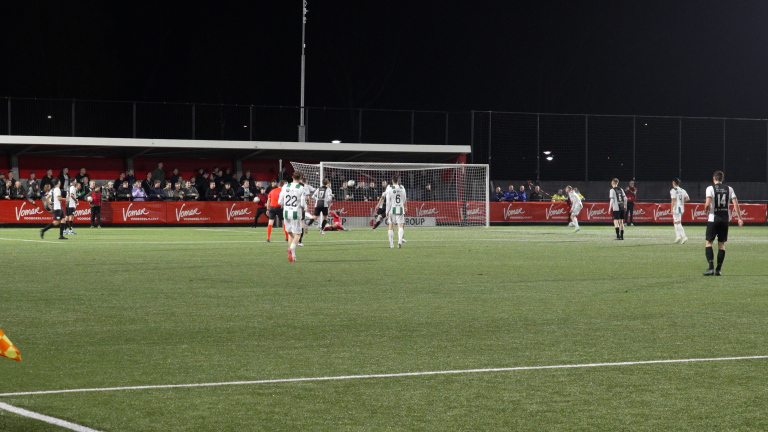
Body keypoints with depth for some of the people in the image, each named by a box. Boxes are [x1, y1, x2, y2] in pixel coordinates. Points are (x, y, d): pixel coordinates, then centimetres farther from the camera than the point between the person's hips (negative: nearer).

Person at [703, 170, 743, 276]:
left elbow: (707, 204, -15)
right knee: (722, 244, 9)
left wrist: (706, 210, 7)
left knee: (709, 242, 3)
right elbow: (735, 203, 0)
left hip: (713, 219, -3)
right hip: (725, 219, 3)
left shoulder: (710, 188, -4)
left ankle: (711, 267, -12)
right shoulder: (729, 189, 6)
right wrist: (740, 218, 2)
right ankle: (718, 270, 7)